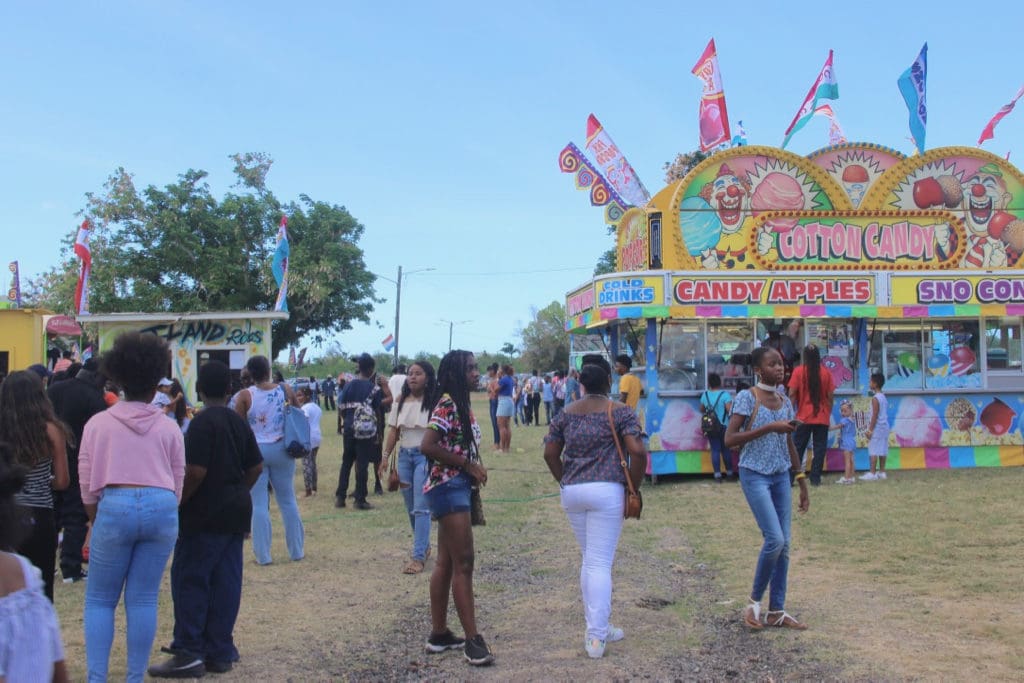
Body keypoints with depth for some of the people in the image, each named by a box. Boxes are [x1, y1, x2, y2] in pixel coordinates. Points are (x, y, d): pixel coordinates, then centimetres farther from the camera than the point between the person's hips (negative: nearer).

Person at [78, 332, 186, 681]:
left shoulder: (98, 423, 7)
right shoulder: (169, 427, 11)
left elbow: (87, 482, 8)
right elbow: (178, 482, 11)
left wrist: (96, 522, 20)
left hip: (114, 507, -1)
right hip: (162, 508, 2)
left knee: (99, 600, 10)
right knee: (143, 600, 8)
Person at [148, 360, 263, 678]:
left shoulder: (203, 422, -13)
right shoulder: (239, 422, 10)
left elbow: (195, 472, -20)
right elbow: (255, 467, 12)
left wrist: (176, 503, -9)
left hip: (205, 513, -8)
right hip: (236, 512, 8)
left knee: (189, 580, 0)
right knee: (226, 582, 8)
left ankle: (189, 653, 2)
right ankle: (220, 652, 12)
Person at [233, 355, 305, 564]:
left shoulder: (245, 396, -9)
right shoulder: (284, 389, -3)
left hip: (255, 451, -2)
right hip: (280, 449, 2)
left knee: (258, 504, 4)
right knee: (288, 501, 12)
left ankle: (263, 555, 6)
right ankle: (297, 550, 19)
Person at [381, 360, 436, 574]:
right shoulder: (400, 401, 7)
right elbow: (394, 431, 10)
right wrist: (386, 457, 5)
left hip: (425, 456, -6)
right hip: (404, 455, 6)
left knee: (420, 508, -8)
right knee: (411, 507, 12)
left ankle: (418, 556, -6)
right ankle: (424, 546, 30)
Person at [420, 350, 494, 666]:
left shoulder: (460, 403, 13)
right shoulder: (447, 404, -15)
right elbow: (428, 446, -24)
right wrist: (468, 464, -18)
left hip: (457, 488, 10)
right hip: (448, 488, -10)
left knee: (446, 562, 13)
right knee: (463, 562, -7)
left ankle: (439, 634, 20)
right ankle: (472, 639, -1)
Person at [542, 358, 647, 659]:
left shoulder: (566, 413, 10)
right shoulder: (620, 411, -3)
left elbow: (550, 454, 8)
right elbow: (638, 452, -13)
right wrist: (633, 489, -4)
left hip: (572, 492, 5)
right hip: (606, 491, -5)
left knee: (589, 560, 18)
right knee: (601, 564, -2)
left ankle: (596, 627, 25)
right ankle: (596, 637, -1)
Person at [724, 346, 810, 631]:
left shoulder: (785, 402, 10)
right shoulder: (747, 398, -9)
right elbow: (729, 439, -16)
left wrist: (802, 482, 18)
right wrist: (768, 428, -21)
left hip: (781, 477, 6)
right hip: (755, 476, -6)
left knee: (784, 544, 4)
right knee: (774, 539, -14)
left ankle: (777, 611, 14)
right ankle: (754, 602, 6)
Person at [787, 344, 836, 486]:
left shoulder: (798, 371, -4)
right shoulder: (826, 373, 1)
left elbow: (792, 394, -7)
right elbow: (830, 396, 2)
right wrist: (828, 413, 12)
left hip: (803, 417, -1)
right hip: (822, 418, 1)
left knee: (798, 448, 6)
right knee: (820, 449, 6)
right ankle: (815, 478, 3)